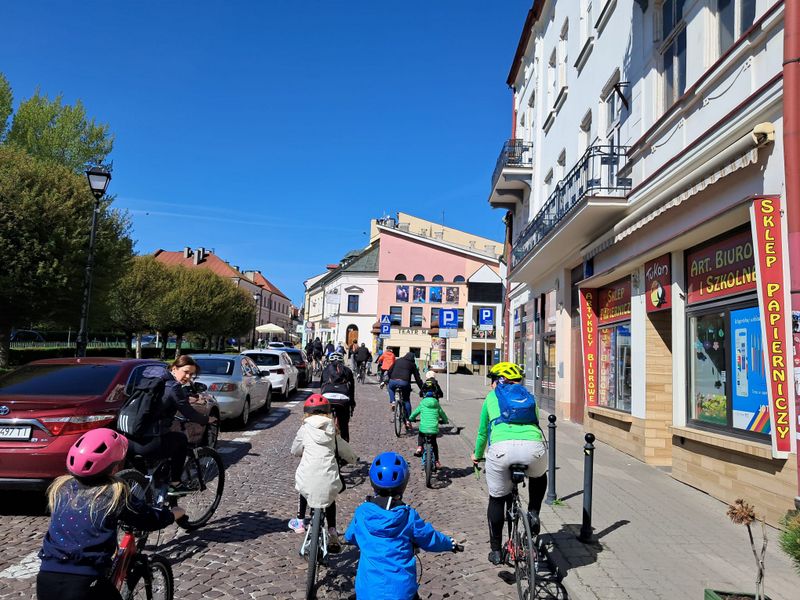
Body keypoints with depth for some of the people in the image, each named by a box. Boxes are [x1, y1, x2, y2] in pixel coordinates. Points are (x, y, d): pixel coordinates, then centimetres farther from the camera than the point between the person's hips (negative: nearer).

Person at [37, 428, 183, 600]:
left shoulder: (61, 488, 7)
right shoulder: (115, 493, -5)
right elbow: (152, 520, 6)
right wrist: (175, 513, 27)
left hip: (46, 581, 5)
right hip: (85, 585, -5)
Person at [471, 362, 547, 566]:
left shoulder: (492, 397, 27)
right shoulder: (529, 396, 32)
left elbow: (482, 432, 35)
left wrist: (477, 455, 54)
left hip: (502, 448, -1)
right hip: (533, 446, 2)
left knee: (497, 499, 21)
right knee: (539, 477, 38)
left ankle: (496, 550, 28)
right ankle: (533, 513, 22)